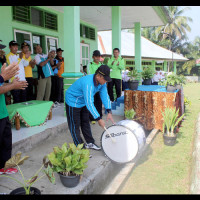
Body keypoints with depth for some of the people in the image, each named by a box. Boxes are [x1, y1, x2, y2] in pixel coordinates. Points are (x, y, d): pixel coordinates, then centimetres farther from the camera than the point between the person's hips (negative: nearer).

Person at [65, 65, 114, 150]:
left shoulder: (102, 82, -13)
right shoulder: (88, 83, -39)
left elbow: (105, 96, -10)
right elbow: (89, 103, -39)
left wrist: (109, 112, -20)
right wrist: (99, 119, -35)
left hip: (83, 102, 8)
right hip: (73, 102, -8)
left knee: (85, 122, 16)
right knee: (75, 125, -1)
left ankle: (90, 143, 28)